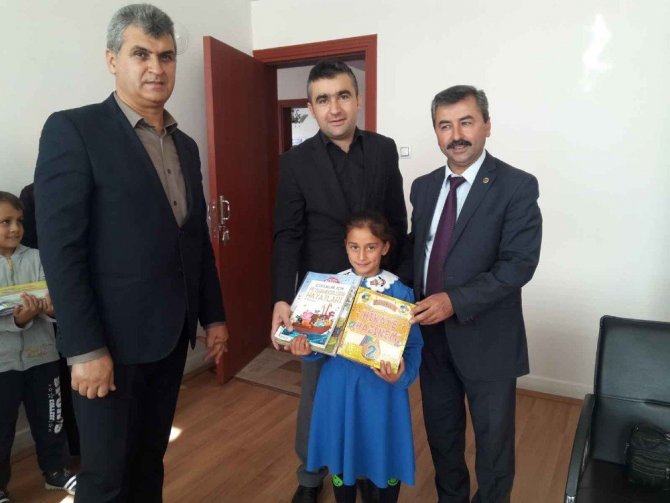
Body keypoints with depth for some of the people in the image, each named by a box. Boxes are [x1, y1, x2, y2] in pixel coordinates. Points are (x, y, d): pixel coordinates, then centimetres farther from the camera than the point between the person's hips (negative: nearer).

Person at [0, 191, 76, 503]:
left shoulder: (37, 258, 0)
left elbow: (54, 299, -7)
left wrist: (51, 309, -29)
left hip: (41, 355, 2)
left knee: (48, 419, 15)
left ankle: (56, 471, 34)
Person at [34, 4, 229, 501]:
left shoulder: (185, 145, 11)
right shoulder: (73, 129, -9)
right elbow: (60, 248, -15)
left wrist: (214, 314, 13)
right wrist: (85, 348, -18)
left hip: (171, 335, 6)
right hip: (112, 340, -5)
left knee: (150, 460, 20)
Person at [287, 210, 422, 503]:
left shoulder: (400, 292, -10)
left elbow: (413, 346, -9)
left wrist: (402, 374, -27)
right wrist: (306, 349, -19)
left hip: (382, 387, -2)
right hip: (339, 385, 2)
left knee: (385, 457, 15)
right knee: (341, 455, 17)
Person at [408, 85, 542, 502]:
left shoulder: (517, 186, -12)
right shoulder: (424, 187, 6)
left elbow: (519, 264, -19)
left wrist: (455, 301, -26)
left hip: (486, 337, -5)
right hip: (430, 332, 5)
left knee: (493, 436, 16)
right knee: (441, 430, 22)